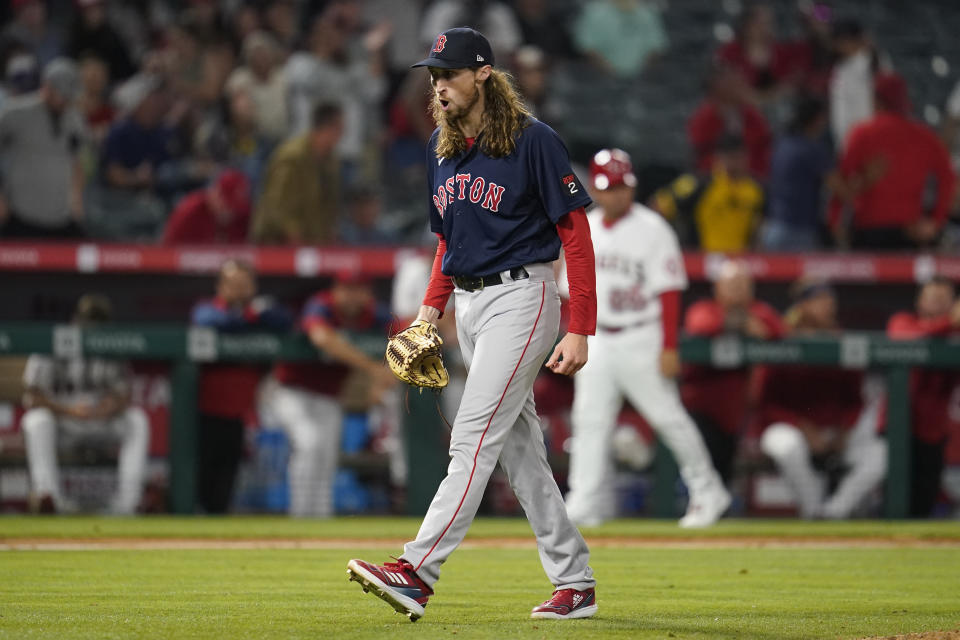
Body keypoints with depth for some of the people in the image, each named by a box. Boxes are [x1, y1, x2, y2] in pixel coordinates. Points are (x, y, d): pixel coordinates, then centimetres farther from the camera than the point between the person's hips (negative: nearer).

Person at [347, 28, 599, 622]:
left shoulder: (534, 140, -12)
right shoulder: (442, 147, 12)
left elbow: (576, 233, -12)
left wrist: (580, 330, -17)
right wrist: (430, 311, 9)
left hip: (521, 295, -8)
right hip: (469, 303, 8)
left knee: (474, 438, -15)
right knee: (520, 449, 9)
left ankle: (417, 574, -24)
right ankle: (576, 583, 15)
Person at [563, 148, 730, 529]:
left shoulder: (652, 230, -8)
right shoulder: (584, 230, 9)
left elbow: (669, 292, -10)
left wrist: (669, 349, -15)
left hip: (641, 340, -5)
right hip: (597, 341, 5)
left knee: (668, 417, -3)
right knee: (589, 419, -2)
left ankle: (708, 493, 9)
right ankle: (585, 504, -1)